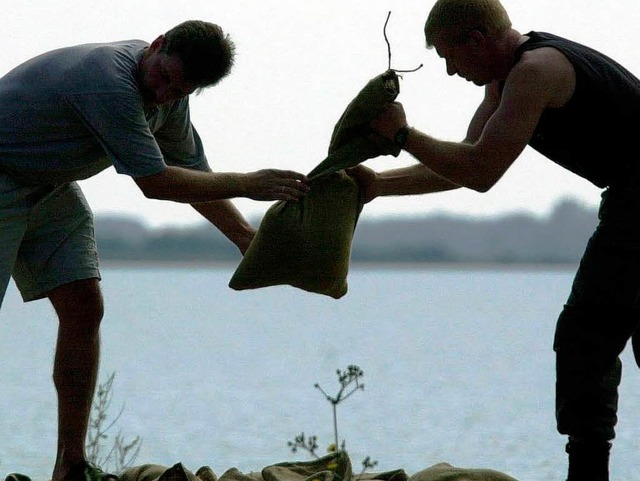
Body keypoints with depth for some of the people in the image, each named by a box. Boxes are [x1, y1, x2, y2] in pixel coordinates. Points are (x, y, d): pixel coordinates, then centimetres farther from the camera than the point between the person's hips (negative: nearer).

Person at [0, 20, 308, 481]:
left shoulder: (169, 98, -2)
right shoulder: (110, 83, -32)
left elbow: (191, 170, 11)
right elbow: (154, 182, -27)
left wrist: (247, 235, 1)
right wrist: (248, 185, -22)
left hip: (50, 186, 9)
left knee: (84, 309, -2)